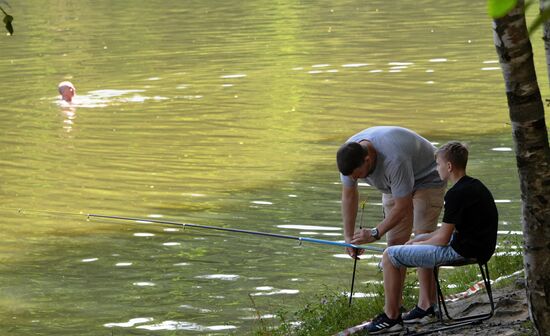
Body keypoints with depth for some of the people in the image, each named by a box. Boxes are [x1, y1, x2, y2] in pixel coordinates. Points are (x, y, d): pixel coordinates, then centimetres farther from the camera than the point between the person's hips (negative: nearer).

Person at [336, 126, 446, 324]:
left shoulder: (394, 159, -43)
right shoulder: (349, 155, -21)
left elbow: (403, 207, -36)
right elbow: (349, 195, -7)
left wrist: (375, 233, -34)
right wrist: (348, 236, -10)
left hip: (426, 179, -7)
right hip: (394, 186, 7)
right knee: (394, 242, -1)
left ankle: (426, 305, -16)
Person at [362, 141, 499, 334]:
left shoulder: (457, 194, -20)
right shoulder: (475, 186, 10)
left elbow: (443, 238, -17)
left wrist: (419, 244, 2)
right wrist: (419, 240, 12)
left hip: (461, 252, -10)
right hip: (479, 247, 10)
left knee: (390, 256, -5)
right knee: (421, 240, 34)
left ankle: (391, 317, 2)